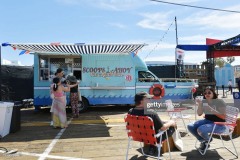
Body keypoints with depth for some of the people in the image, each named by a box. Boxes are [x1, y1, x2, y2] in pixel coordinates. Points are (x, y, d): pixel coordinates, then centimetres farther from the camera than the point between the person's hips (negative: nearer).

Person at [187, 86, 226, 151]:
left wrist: (213, 110, -28)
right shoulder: (204, 102, 1)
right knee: (190, 126, -12)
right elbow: (199, 114, 2)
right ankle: (203, 141, 10)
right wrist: (199, 104, -14)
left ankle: (208, 140, 6)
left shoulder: (220, 102, -12)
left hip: (219, 124, -6)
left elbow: (223, 117, -16)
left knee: (201, 129, -32)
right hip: (207, 121, 6)